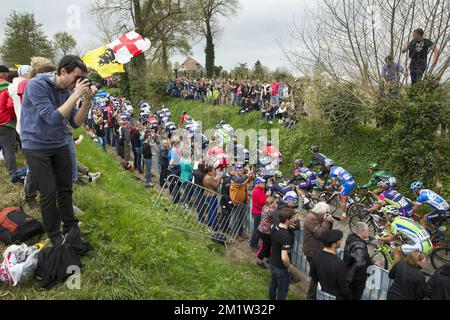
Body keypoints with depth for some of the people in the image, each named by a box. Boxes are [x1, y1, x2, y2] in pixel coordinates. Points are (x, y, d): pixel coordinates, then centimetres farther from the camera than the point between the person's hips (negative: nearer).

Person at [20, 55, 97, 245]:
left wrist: (87, 101, -13)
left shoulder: (68, 91, 1)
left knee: (65, 189, 10)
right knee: (49, 192, -3)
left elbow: (75, 123, 0)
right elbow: (52, 118, -26)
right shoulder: (37, 85, -18)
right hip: (36, 147, -6)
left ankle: (70, 228, 25)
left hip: (59, 145, 6)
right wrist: (75, 96, -27)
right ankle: (54, 236, 14)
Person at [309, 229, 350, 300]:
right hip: (336, 297, -5)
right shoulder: (339, 264, -36)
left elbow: (312, 274, 1)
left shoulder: (317, 255, -16)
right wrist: (348, 297, -3)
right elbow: (344, 287, -22)